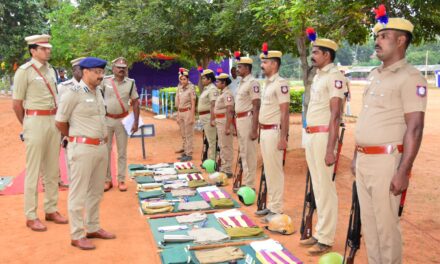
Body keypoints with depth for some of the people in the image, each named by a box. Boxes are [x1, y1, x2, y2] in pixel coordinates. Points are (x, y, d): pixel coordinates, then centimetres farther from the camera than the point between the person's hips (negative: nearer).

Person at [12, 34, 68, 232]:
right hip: (35, 121, -6)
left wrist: (58, 120, 13)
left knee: (52, 169, 13)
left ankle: (51, 210, 25)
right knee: (33, 171, -1)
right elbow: (16, 104, -5)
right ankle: (31, 217, 9)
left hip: (54, 121, 7)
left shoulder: (50, 70, 12)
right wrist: (28, 126, 3)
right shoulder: (24, 71, -7)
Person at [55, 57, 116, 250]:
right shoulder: (73, 93, -12)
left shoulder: (98, 91, 12)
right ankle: (77, 236, 10)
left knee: (96, 191, 16)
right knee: (78, 193, 1)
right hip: (83, 148, -8)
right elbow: (60, 123, -6)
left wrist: (103, 134, 11)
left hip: (101, 147, 8)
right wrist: (77, 139, 7)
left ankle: (93, 228, 29)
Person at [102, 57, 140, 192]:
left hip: (122, 120, 0)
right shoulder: (105, 81, -3)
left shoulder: (130, 83, -1)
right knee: (105, 151, 5)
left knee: (122, 152, 5)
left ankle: (121, 180, 13)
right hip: (107, 119, 0)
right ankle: (107, 180, 15)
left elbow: (135, 103, 1)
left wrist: (136, 122, -5)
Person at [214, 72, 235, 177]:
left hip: (225, 121, -10)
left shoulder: (227, 94, -16)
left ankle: (228, 170, 1)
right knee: (222, 146, 16)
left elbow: (229, 111, -22)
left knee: (226, 146, -5)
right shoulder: (222, 93, 15)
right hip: (220, 121, 10)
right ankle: (224, 167, 26)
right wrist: (216, 121, 21)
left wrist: (227, 127, -26)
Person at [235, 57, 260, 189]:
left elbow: (256, 107, -18)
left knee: (249, 154, -3)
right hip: (239, 119, 10)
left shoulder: (252, 83, -13)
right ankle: (246, 182, 26)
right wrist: (236, 125, 21)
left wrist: (254, 129, -22)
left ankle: (250, 185, 4)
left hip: (248, 119, -10)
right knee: (243, 153, 15)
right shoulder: (241, 83, 15)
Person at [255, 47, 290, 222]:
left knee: (275, 170, -4)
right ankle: (271, 205, 24)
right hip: (264, 131, 10)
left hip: (273, 131, -10)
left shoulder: (280, 83, -14)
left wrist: (283, 137, -21)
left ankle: (276, 209, 4)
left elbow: (285, 112, -18)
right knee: (268, 170, 14)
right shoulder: (267, 83, 15)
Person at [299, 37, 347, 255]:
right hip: (311, 135, 9)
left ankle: (326, 239, 6)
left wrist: (330, 149, -23)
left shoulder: (335, 76, -12)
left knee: (326, 188, -3)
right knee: (318, 188, 15)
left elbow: (335, 114, -19)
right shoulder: (318, 76, 16)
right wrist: (310, 140, 18)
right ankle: (319, 233, 26)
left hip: (324, 135, -9)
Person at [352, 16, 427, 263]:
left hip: (386, 160, -8)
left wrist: (403, 172, -21)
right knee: (369, 221, 15)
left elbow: (415, 128, -17)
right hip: (364, 160, 8)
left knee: (386, 223, 1)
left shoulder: (410, 77, -11)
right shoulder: (374, 75, 15)